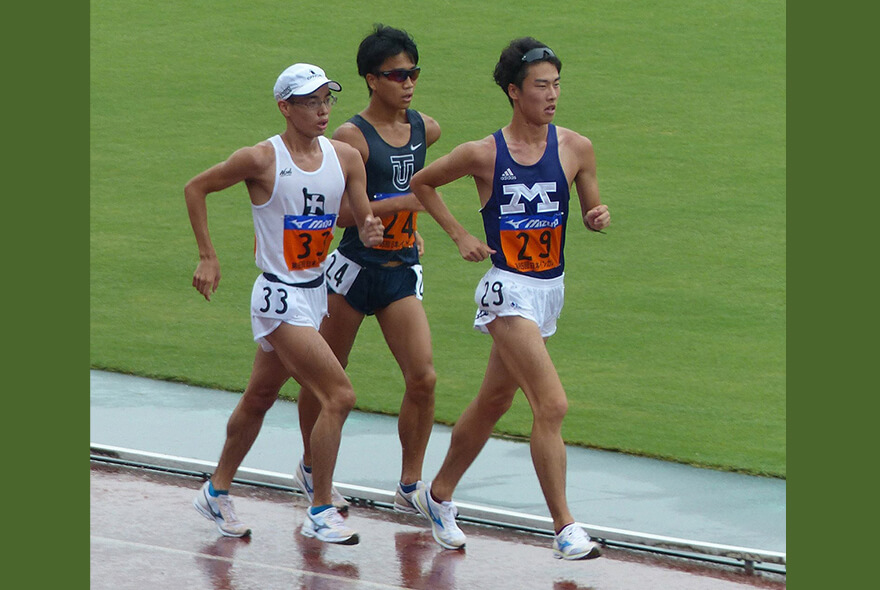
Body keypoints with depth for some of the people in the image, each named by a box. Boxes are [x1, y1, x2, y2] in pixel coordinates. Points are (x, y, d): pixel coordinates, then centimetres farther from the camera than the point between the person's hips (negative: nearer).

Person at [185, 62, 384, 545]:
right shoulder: (262, 160, -15)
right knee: (339, 395, -15)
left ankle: (217, 492, 36)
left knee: (260, 397, 20)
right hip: (279, 297, -7)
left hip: (315, 292, 7)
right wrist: (208, 258, -3)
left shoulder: (346, 157, 0)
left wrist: (371, 231, -21)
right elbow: (195, 188, -2)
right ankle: (321, 513, -5)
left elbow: (363, 220, 3)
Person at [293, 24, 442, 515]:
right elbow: (336, 211, -18)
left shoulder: (425, 129, 4)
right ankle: (311, 470, 30)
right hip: (355, 268, -4)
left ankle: (410, 487, 0)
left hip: (403, 272, 4)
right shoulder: (352, 137, -14)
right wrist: (399, 203, -24)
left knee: (423, 378, -9)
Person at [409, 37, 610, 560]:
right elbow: (422, 183, 8)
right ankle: (566, 530, -17)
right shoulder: (484, 155, -8)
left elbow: (592, 210, 11)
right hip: (509, 288, -5)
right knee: (552, 405, -18)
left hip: (550, 290, 5)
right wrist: (460, 236, -1)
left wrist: (599, 218, -13)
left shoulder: (576, 149, -1)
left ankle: (439, 494, 39)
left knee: (494, 402, 19)